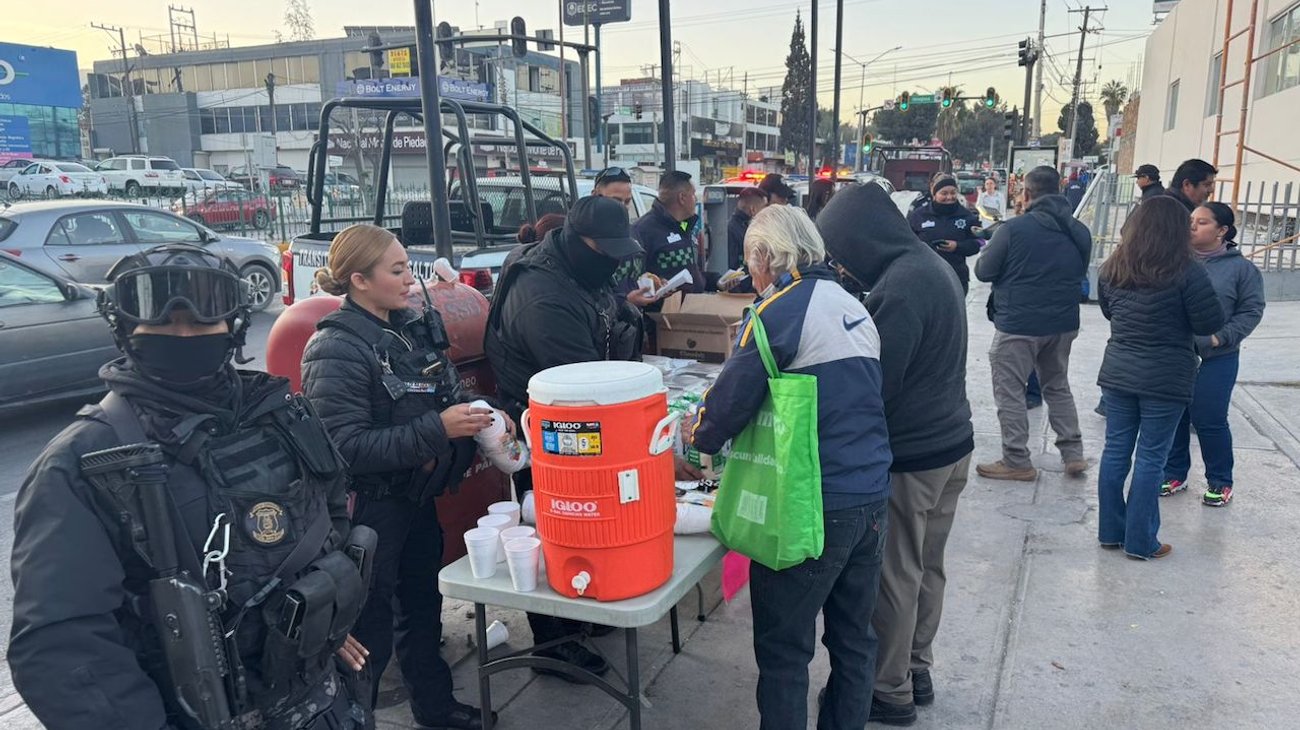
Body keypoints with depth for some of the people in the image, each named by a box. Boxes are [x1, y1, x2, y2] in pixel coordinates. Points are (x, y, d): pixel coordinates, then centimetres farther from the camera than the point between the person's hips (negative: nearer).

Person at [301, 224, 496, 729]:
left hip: (416, 496, 8)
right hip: (368, 511, -8)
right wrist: (438, 429, -29)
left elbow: (445, 394, 16)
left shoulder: (412, 326, 2)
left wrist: (479, 414, -5)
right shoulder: (335, 350, -20)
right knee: (369, 632, 6)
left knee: (423, 605, 23)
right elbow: (346, 447, -26)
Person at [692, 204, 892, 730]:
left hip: (814, 508, -8)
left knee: (783, 648, 5)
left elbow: (731, 396, -12)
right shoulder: (854, 307, 13)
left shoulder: (779, 312, -12)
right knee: (853, 637, 19)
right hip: (872, 499, 8)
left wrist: (699, 438, 9)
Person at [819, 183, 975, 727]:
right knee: (926, 568, 19)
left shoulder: (899, 287, -22)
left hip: (909, 456, -10)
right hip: (950, 443, 10)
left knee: (893, 579, 5)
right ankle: (916, 671, 33)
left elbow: (876, 383, -21)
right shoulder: (933, 266, 9)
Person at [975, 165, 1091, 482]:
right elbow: (1080, 273, 17)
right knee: (1058, 387, 21)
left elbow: (983, 271, -7)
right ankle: (1073, 453, 22)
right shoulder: (1079, 232, 5)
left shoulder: (1014, 228, -15)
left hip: (1018, 324, -6)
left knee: (1009, 391, 4)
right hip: (1064, 324, 6)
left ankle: (1017, 461, 7)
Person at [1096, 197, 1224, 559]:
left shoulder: (1112, 268, 1)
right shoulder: (1186, 272, -14)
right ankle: (1140, 541, 12)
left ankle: (1110, 531, 21)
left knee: (1115, 450, 12)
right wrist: (1175, 319, 7)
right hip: (1166, 378, -4)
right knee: (1150, 458, 4)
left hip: (1118, 373, 4)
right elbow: (1211, 324, -9)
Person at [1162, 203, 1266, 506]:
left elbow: (1251, 311, -2)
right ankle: (1174, 474, 27)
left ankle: (1220, 482, 22)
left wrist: (1221, 338, -13)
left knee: (1209, 421, 2)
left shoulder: (1241, 268, -3)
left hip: (1215, 359, -3)